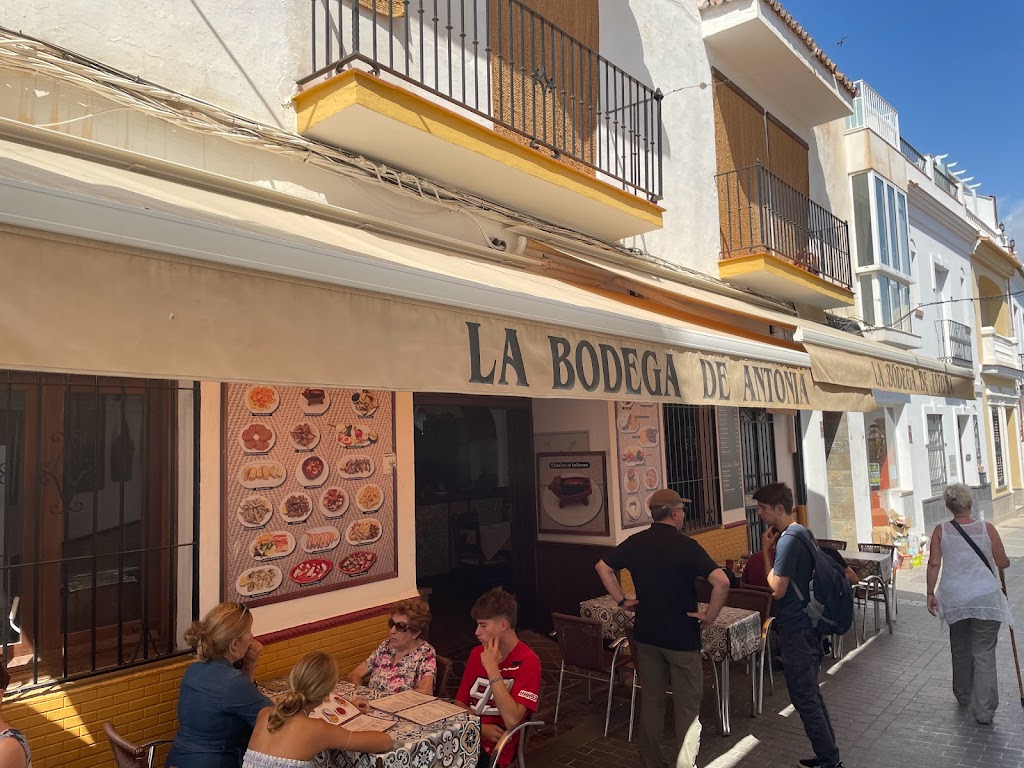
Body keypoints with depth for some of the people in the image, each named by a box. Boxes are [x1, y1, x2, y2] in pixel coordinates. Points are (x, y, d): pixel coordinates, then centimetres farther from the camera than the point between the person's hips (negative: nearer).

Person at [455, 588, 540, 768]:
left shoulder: (527, 662, -10)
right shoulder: (477, 653, 10)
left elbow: (512, 721, -19)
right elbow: (459, 703, 12)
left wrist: (492, 668, -19)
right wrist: (481, 727, -8)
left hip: (492, 751, -6)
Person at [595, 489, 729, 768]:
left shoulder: (635, 542, -1)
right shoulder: (686, 546, -16)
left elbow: (602, 567, 8)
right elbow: (722, 581, -25)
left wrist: (621, 599, 9)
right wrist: (710, 615, -13)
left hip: (646, 635, 5)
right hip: (682, 637, -4)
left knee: (650, 700, 15)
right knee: (687, 705, 9)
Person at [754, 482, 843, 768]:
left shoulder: (788, 539, -22)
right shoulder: (802, 532, 9)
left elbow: (777, 589, -20)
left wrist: (766, 550, -14)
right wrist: (772, 550, 4)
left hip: (796, 631, -10)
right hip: (808, 625, 10)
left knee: (804, 699, 3)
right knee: (811, 695, 20)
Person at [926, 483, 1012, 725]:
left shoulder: (941, 530, -5)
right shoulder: (987, 528, -6)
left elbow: (934, 564, -6)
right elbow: (1003, 563, 1)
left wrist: (931, 593, 2)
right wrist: (1004, 560, 25)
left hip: (954, 599, 2)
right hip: (985, 598, -1)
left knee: (960, 649, 20)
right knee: (984, 653, 5)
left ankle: (963, 696, 36)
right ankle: (984, 710, 6)